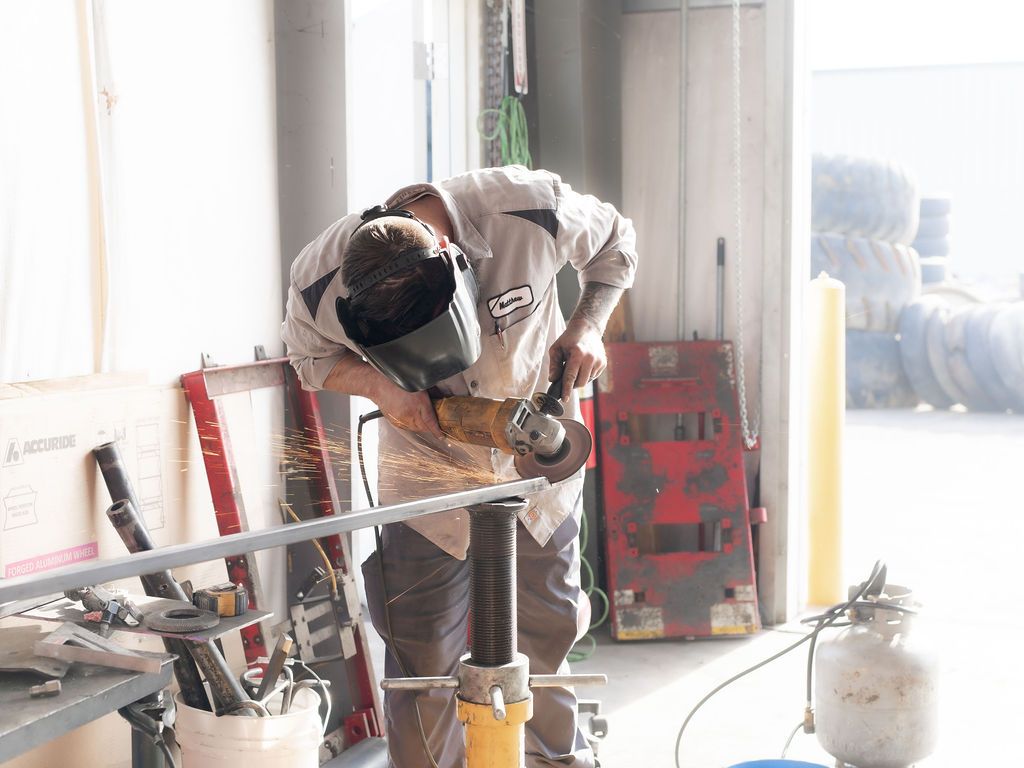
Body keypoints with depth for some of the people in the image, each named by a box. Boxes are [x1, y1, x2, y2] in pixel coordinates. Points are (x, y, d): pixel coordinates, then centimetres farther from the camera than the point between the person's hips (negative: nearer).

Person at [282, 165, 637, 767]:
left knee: (550, 626, 16)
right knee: (424, 659, -1)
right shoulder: (321, 283, -26)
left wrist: (588, 325, -20)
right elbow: (312, 357, -3)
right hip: (429, 470, -1)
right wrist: (379, 385, -23)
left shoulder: (533, 209, -28)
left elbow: (616, 240, -5)